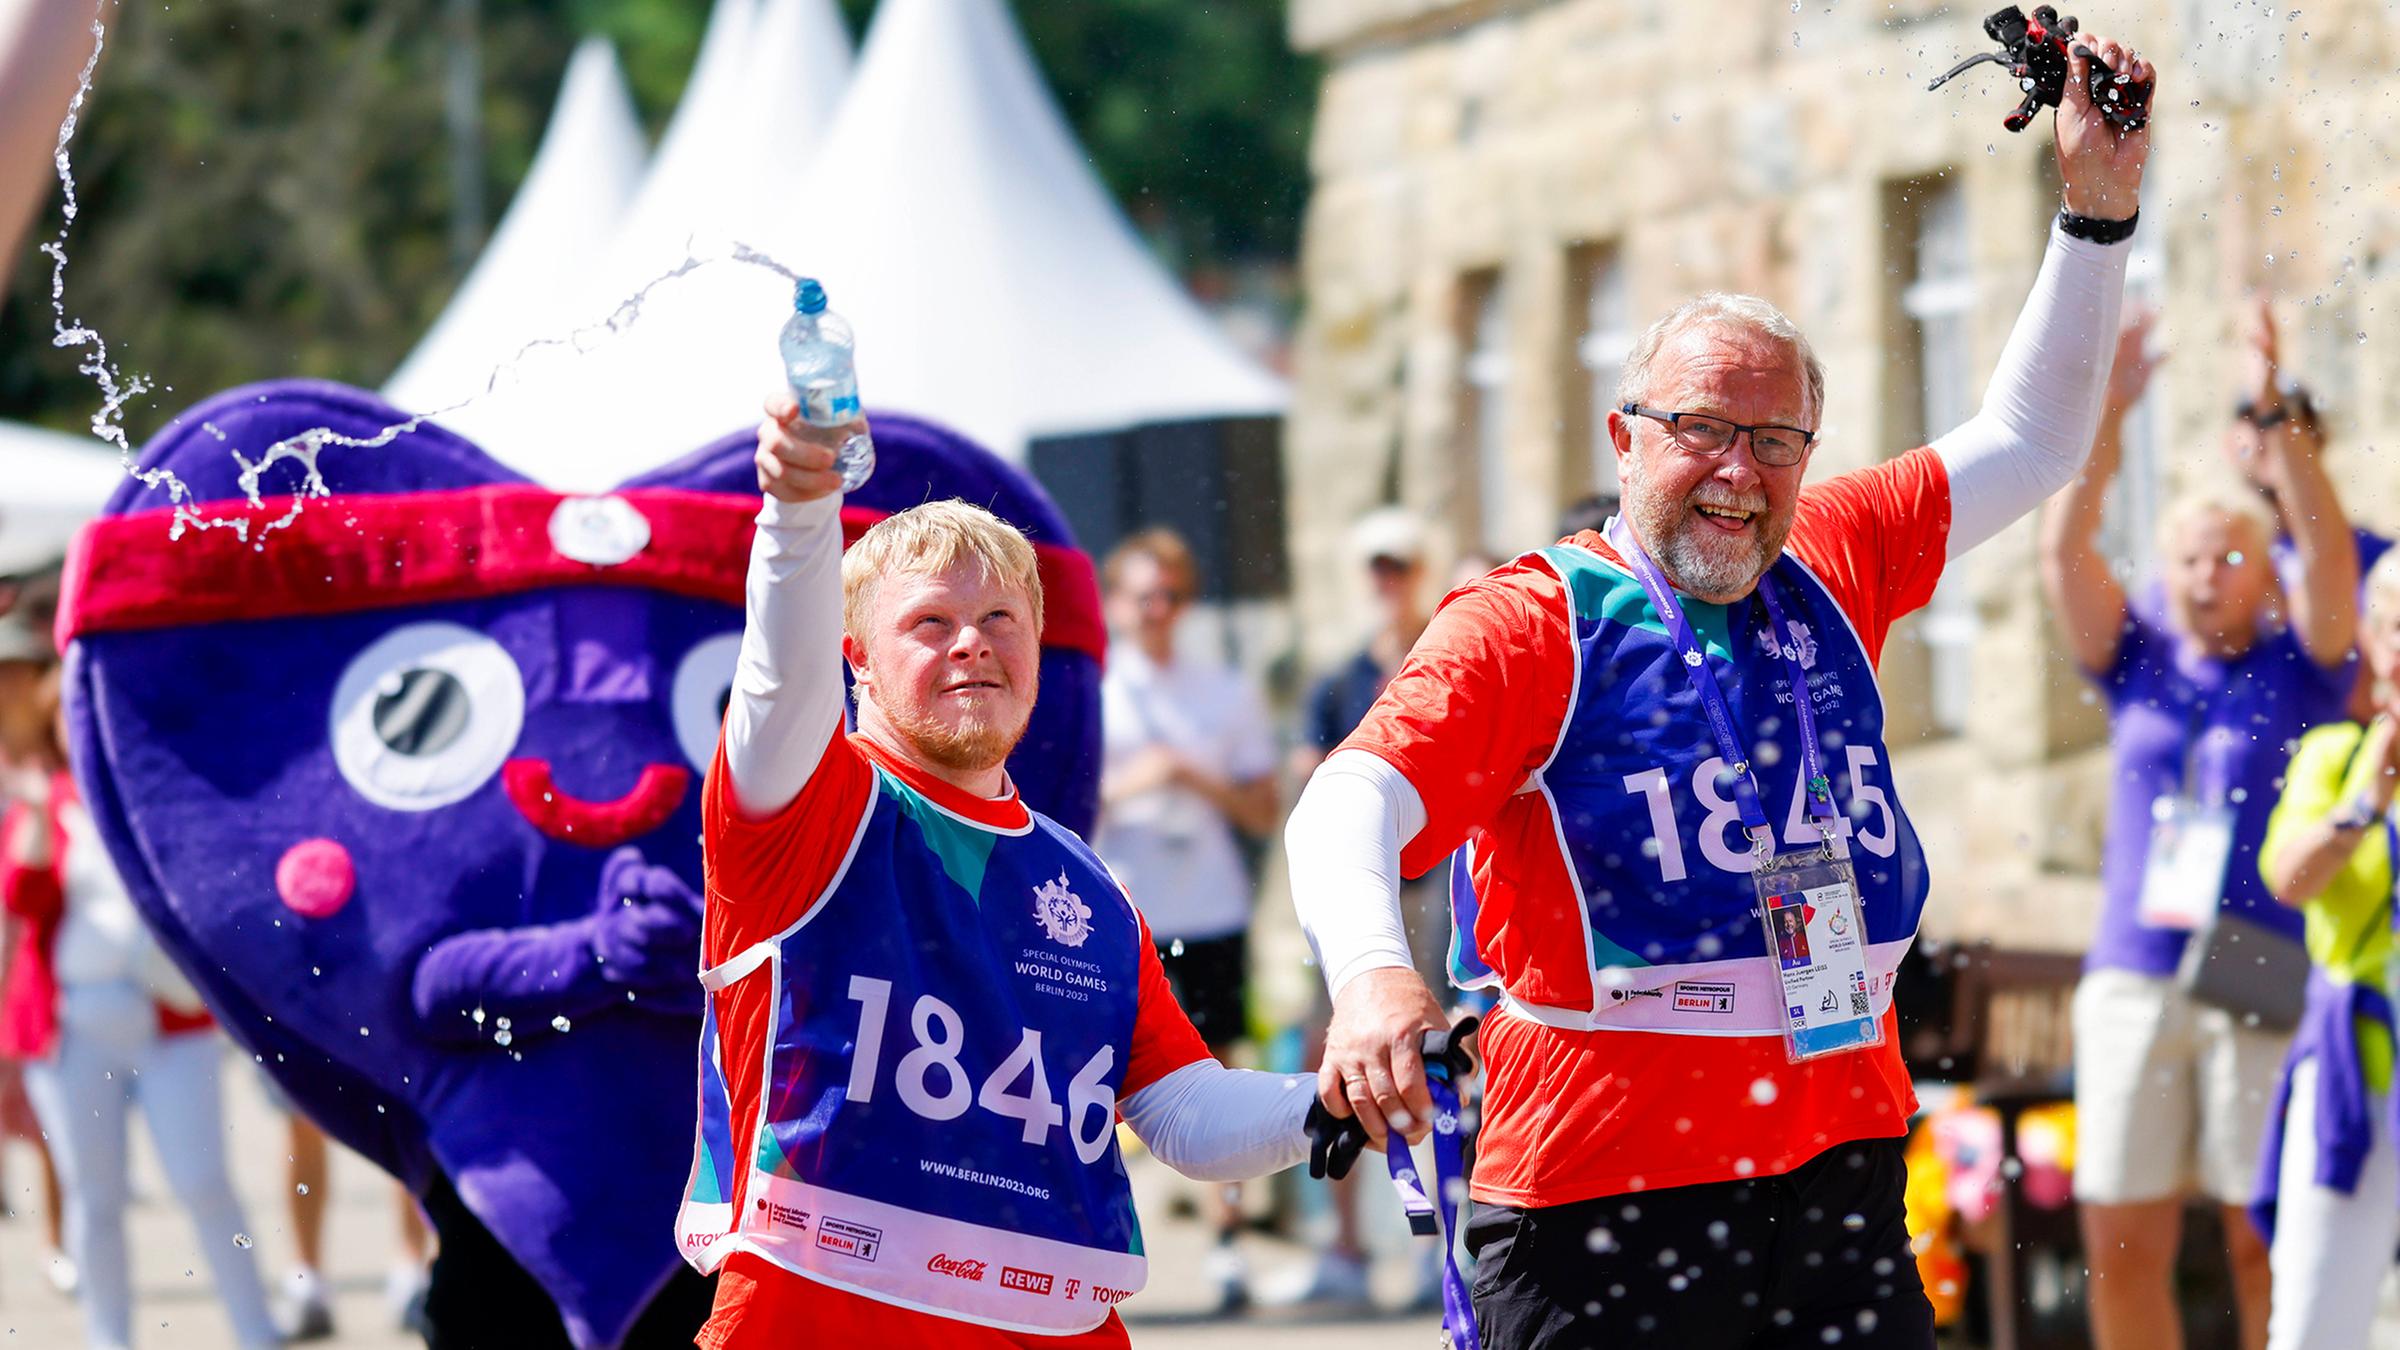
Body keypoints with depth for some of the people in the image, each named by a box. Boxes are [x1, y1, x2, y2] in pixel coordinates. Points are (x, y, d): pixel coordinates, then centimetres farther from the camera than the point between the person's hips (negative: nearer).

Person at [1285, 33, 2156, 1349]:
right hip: (1601, 1210, -5)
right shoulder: (1529, 623, -5)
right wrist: (1371, 972, -39)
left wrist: (2097, 206, 15)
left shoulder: (1830, 571, 12)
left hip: (1839, 1182, 5)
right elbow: (1351, 805, -19)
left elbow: (2029, 440, 24)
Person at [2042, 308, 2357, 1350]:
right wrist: (2102, 421, -12)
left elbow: (2329, 548, -11)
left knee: (2264, 1240, -3)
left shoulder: (2302, 669, 5)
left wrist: (2278, 422, -22)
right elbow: (2065, 551, 0)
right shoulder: (2138, 668, 11)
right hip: (2131, 980, 3)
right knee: (2121, 1243, 1)